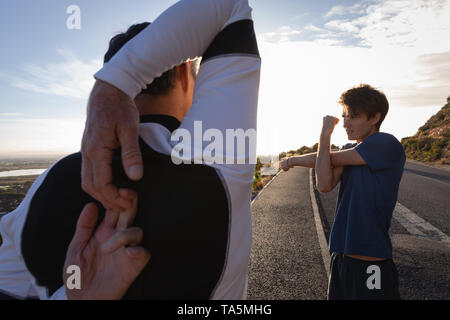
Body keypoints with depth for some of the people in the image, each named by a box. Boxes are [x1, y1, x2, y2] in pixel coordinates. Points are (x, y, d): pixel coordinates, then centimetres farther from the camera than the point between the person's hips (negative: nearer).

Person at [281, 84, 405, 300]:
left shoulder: (387, 145, -12)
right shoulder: (349, 151, 9)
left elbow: (331, 159, -12)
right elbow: (324, 185, -8)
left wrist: (293, 160, 3)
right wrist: (325, 135, -6)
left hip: (371, 260, -6)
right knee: (337, 294, 17)